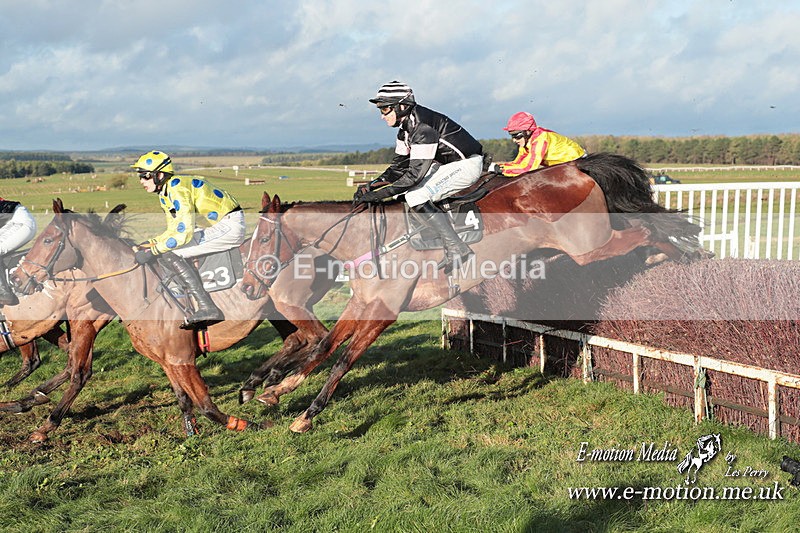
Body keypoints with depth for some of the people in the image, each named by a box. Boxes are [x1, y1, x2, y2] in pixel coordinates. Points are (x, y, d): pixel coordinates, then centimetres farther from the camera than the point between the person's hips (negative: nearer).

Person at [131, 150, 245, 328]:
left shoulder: (178, 189, -19)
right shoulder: (165, 194, 13)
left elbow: (184, 233, -25)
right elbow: (173, 231, 18)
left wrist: (152, 252, -20)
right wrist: (149, 243, 4)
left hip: (229, 225, -10)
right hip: (219, 226, 10)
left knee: (169, 254, -16)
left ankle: (207, 308, -18)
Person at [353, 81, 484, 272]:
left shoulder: (423, 126, -26)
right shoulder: (406, 127, 5)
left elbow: (416, 173, -32)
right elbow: (399, 165, 10)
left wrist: (377, 195, -31)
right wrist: (371, 186, -4)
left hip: (468, 164, -11)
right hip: (448, 164, 11)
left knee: (416, 197, -23)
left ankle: (456, 249, -19)